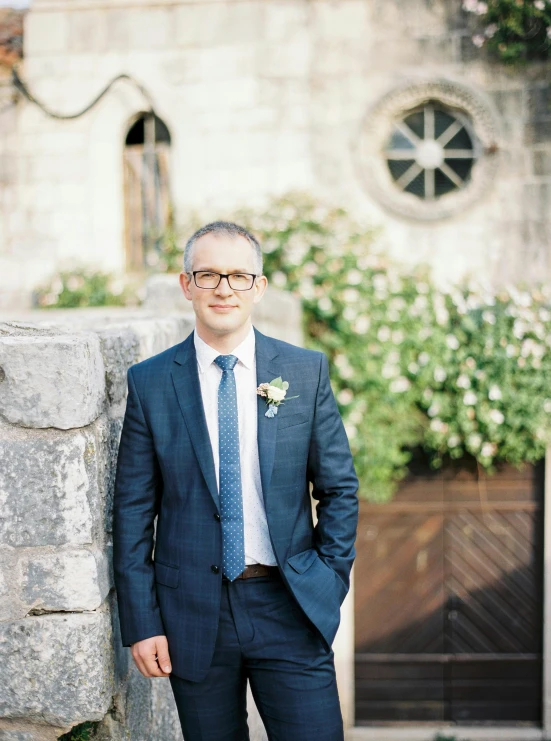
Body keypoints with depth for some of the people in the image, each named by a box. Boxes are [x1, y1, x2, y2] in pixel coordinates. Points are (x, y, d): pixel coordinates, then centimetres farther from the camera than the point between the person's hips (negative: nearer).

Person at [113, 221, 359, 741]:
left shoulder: (306, 371, 2)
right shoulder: (150, 383, 1)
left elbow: (339, 488, 7)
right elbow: (133, 508, 1)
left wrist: (329, 579, -1)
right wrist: (141, 621, -2)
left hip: (289, 606, 0)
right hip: (192, 614, 0)